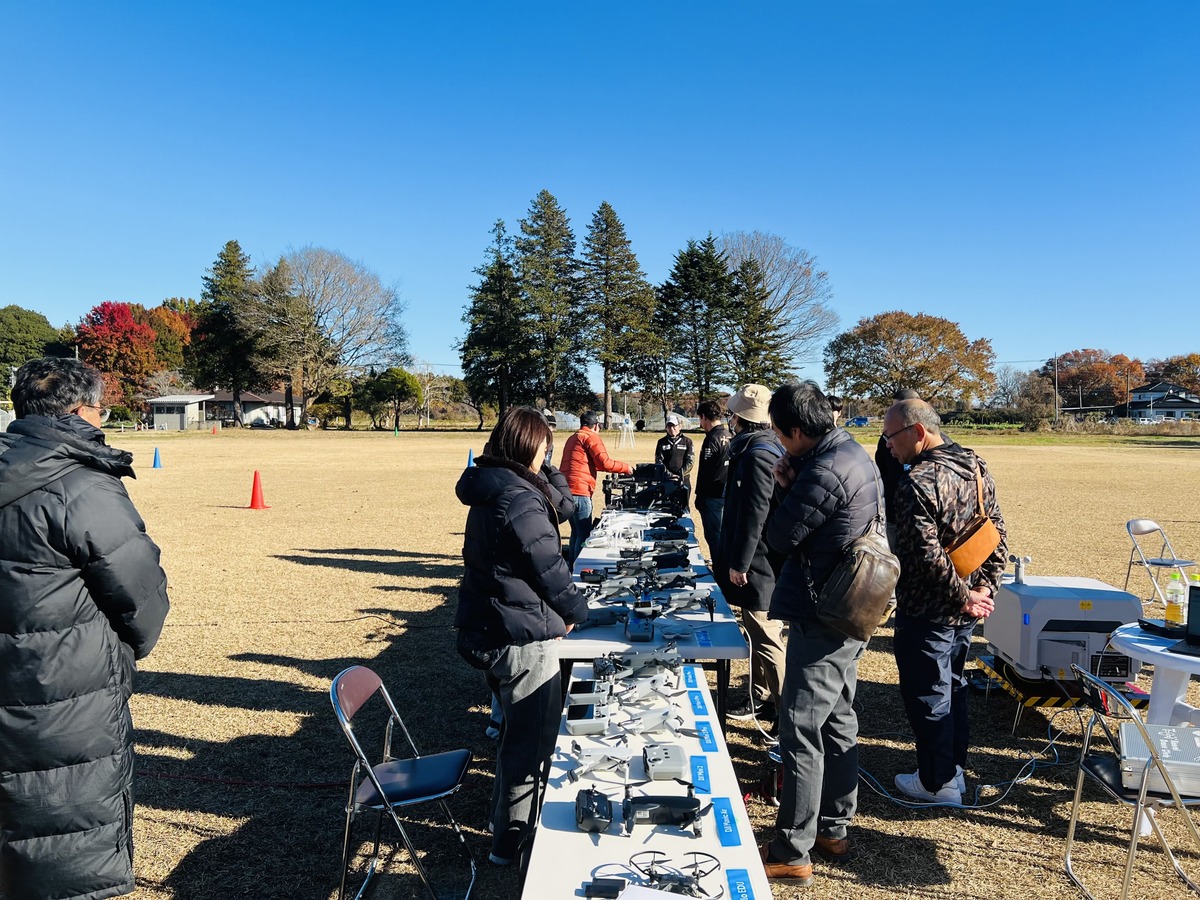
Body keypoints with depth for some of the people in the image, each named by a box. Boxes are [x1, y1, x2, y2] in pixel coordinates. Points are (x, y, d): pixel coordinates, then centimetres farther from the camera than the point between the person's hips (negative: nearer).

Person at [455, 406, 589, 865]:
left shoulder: (487, 492, 7)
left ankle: (505, 814, 45)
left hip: (487, 630, 10)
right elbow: (550, 569, -19)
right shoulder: (520, 501, -24)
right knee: (529, 739, 8)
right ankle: (510, 840, 23)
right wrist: (576, 612, 0)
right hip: (522, 639, -10)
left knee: (516, 729, 27)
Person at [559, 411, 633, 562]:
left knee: (576, 531, 18)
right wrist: (626, 467, 2)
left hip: (566, 489, 9)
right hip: (579, 491, -9)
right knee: (584, 533, -5)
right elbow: (605, 462, -11)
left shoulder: (572, 438, 24)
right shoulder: (592, 437, -4)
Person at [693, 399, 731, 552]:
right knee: (723, 533, 16)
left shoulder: (712, 439, -17)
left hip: (713, 496, -8)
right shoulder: (729, 436, 7)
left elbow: (705, 472, -17)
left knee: (713, 536, -1)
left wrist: (699, 497, -11)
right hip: (726, 493, 8)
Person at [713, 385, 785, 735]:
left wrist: (739, 562, -18)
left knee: (767, 639, -3)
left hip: (758, 564, -10)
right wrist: (734, 557, 21)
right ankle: (760, 700, 32)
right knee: (757, 633, 19)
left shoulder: (757, 454, -20)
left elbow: (754, 513, -23)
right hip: (760, 561, 10)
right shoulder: (763, 447, 11)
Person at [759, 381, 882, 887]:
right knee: (838, 724, 19)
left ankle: (791, 854, 10)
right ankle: (833, 830, 33)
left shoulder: (824, 472, -24)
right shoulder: (854, 454, 8)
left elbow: (778, 537, -16)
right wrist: (793, 485, -2)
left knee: (801, 732, -2)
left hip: (821, 621, -11)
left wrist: (787, 488, -1)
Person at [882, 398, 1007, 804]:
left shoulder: (917, 482, -24)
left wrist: (962, 597, -16)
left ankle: (938, 783, 22)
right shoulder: (977, 467, 4)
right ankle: (955, 767, 37)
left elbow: (926, 554, -28)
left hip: (927, 612, -8)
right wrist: (984, 589, 3)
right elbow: (998, 536, 7)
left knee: (927, 695, 8)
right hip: (965, 614, 9)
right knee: (952, 685, 23)